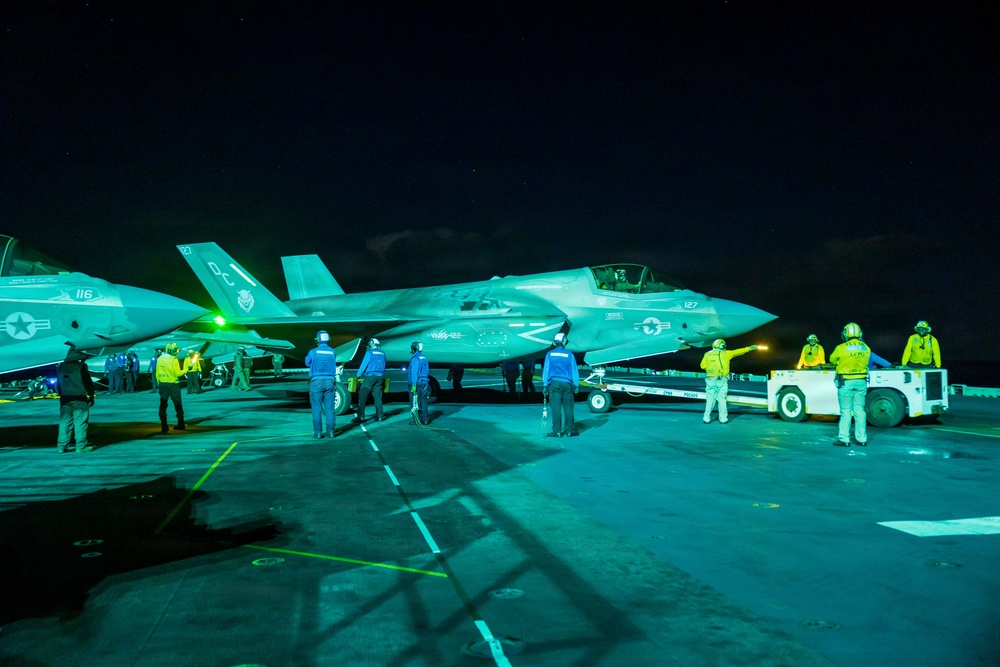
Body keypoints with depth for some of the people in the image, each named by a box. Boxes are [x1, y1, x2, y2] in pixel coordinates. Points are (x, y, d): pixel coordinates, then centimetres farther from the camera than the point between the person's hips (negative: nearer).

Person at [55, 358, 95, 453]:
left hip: (64, 399, 5)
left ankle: (61, 446, 10)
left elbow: (57, 385, 16)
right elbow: (88, 382, -8)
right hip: (79, 399, -5)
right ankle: (81, 446, 0)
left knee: (64, 422, 10)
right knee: (80, 422, -1)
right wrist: (91, 396, 0)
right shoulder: (81, 366, -9)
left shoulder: (60, 367, 9)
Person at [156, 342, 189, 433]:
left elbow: (157, 373, 7)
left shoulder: (160, 358, 4)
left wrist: (158, 382, 14)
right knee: (178, 405, 10)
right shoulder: (174, 360, -12)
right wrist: (186, 369, 0)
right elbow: (178, 373, -13)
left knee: (163, 405, 4)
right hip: (173, 384, -4)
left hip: (162, 384, 4)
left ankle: (164, 426, -3)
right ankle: (181, 425, 15)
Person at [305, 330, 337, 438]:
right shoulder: (333, 352, 0)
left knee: (316, 408, 2)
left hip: (316, 381, -2)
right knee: (329, 408, 6)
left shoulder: (313, 352, -5)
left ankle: (318, 432, 1)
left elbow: (307, 363, 12)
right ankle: (330, 431, 7)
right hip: (330, 381, 2)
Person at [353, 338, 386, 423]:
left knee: (362, 396, -6)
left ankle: (360, 416, -14)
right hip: (380, 377, 6)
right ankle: (379, 416, 9)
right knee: (378, 397, 10)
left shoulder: (369, 352, -4)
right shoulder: (382, 354, 12)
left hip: (370, 377, -6)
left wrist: (358, 375, 6)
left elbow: (364, 364, -5)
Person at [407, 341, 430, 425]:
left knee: (415, 402, -2)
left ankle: (417, 420, -3)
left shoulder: (415, 358, -12)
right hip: (424, 382, 8)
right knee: (423, 402, 10)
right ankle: (425, 419, 11)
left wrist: (413, 385, -21)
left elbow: (414, 373, -19)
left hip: (417, 383, -8)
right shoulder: (424, 358, 14)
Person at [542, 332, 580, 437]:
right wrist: (576, 385, 12)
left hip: (554, 383, 0)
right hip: (567, 383, 0)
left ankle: (557, 431, -2)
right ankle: (570, 430, 10)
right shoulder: (569, 355, 3)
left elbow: (546, 370, 4)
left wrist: (545, 385, 7)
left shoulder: (550, 354, 4)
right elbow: (574, 370, 6)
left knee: (556, 408, -2)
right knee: (568, 407, 6)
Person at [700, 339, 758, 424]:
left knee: (710, 400, 5)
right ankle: (723, 419, 5)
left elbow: (703, 366, 13)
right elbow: (738, 352, 16)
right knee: (722, 399, 4)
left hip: (710, 379, 2)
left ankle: (706, 418, 2)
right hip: (721, 379, -2)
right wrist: (749, 348, 28)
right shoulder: (725, 354, 5)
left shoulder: (707, 354, 11)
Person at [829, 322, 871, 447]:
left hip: (846, 382, -4)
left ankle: (844, 439, 3)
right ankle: (861, 439, 11)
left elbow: (832, 359, 6)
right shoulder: (866, 348, 2)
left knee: (845, 411, 2)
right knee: (859, 410, 9)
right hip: (861, 382, 4)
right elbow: (866, 362, 12)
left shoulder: (842, 348, -10)